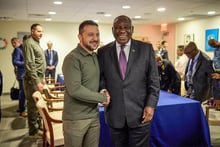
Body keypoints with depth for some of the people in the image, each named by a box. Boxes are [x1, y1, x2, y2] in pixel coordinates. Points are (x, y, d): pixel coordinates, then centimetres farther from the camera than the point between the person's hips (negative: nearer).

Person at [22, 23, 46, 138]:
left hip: (38, 78, 10)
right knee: (33, 106, 0)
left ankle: (38, 126, 30)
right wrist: (37, 82, -22)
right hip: (33, 80, -10)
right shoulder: (29, 43, -15)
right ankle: (33, 131, 12)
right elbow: (30, 65, -22)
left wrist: (42, 78, 20)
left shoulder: (36, 43, 15)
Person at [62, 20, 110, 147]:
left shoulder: (96, 56, 7)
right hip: (75, 118, -6)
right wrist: (103, 97, -16)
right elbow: (75, 90, -25)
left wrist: (104, 90, -3)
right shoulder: (72, 58, -17)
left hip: (94, 116, 7)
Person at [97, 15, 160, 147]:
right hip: (114, 114, 2)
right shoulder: (103, 51, 3)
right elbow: (100, 78, 9)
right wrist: (103, 90, -10)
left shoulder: (146, 48, 0)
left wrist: (151, 105, -7)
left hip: (140, 113, -1)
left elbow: (154, 80, 0)